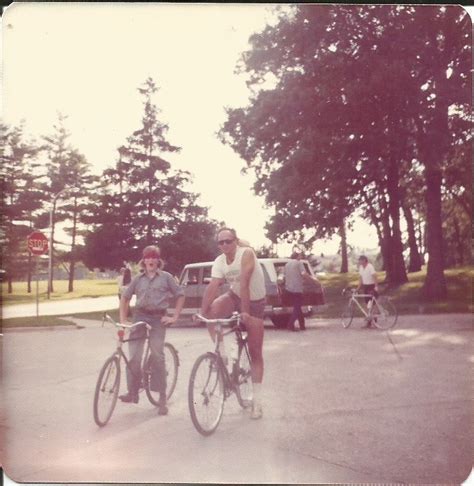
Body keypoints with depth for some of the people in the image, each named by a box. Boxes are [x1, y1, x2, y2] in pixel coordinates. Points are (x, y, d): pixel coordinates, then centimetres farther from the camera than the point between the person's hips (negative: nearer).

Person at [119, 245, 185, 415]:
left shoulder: (166, 277, 4)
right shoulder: (138, 279, 10)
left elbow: (180, 295, 5)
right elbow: (125, 298, 16)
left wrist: (174, 317, -1)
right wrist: (123, 319, 7)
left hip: (158, 318, -2)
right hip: (139, 316, 3)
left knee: (157, 356, -6)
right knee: (133, 357, -3)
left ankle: (162, 399, 3)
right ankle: (133, 392, 11)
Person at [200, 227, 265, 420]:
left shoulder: (246, 253, -24)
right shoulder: (219, 262, -8)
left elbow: (244, 284, -32)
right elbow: (212, 286, -18)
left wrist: (245, 312, -36)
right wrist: (202, 311, -29)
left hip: (254, 302, -4)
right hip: (234, 296, 4)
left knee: (255, 353, -2)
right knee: (211, 311, -28)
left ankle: (257, 400, 5)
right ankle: (221, 352, -8)